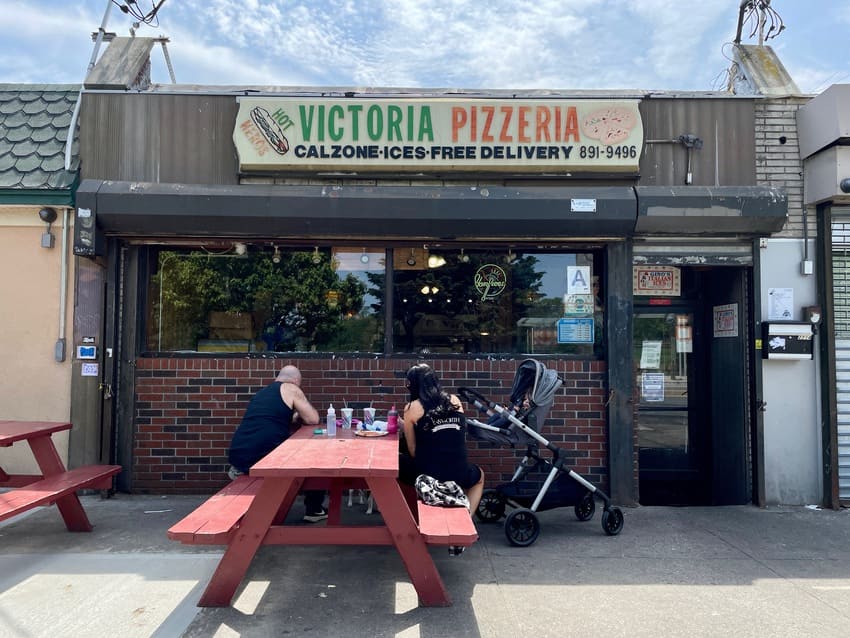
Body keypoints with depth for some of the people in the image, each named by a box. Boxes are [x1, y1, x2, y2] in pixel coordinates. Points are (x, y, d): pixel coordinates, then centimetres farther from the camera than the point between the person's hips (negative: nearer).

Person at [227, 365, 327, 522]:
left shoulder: (262, 392, 25)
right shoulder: (291, 389, 5)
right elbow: (313, 419, 4)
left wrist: (293, 417, 38)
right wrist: (299, 414, 23)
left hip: (237, 455, 8)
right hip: (261, 455, -7)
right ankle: (314, 510, 20)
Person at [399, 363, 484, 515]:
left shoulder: (412, 407, -2)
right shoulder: (455, 401, 8)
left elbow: (413, 452, 0)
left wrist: (403, 426, 16)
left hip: (427, 475, -3)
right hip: (459, 475, 3)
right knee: (479, 476, 37)